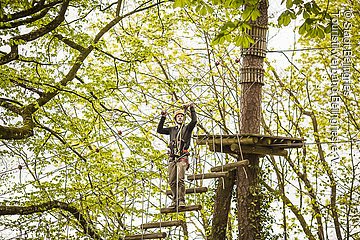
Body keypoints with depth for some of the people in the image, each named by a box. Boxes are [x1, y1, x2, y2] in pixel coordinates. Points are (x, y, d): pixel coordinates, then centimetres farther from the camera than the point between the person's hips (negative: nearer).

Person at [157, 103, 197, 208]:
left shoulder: (187, 128, 13)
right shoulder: (172, 129, 25)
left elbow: (194, 120, -4)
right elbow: (159, 130, 22)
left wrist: (192, 108, -2)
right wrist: (163, 118, 14)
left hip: (182, 157, -4)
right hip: (172, 158, 4)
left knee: (180, 179, -18)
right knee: (172, 181, -1)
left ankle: (181, 201, -18)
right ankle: (175, 200, 5)